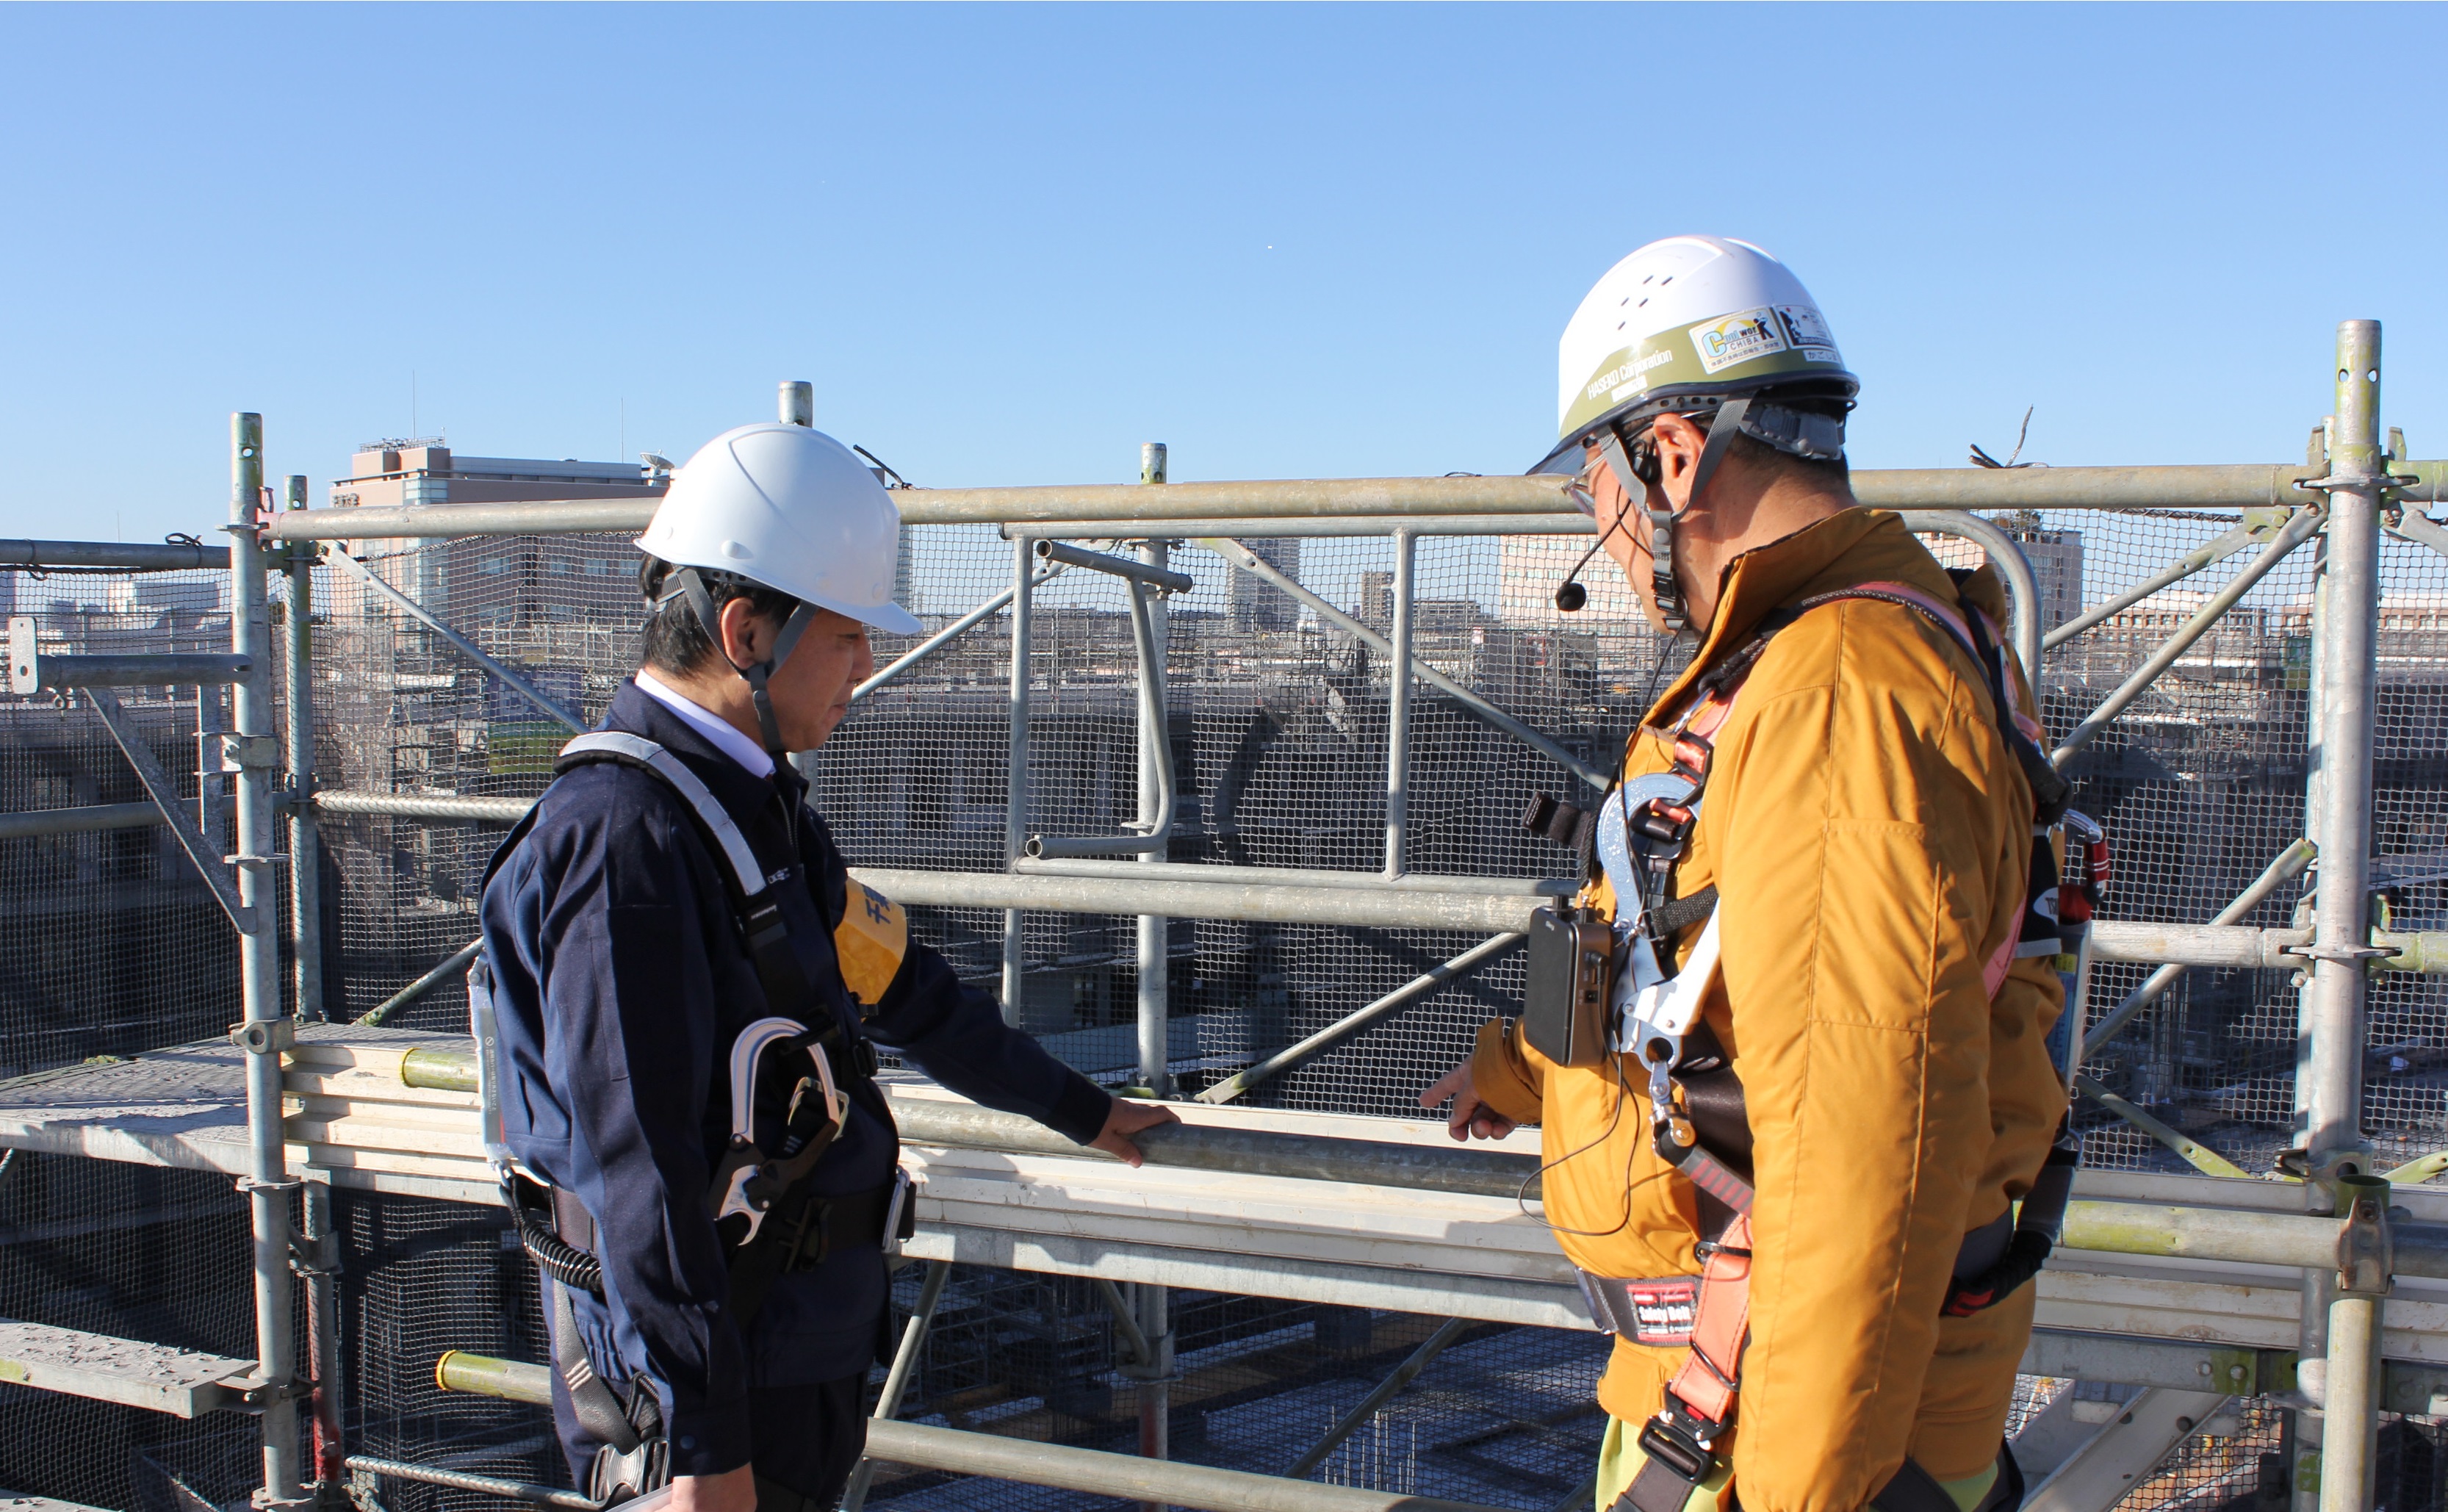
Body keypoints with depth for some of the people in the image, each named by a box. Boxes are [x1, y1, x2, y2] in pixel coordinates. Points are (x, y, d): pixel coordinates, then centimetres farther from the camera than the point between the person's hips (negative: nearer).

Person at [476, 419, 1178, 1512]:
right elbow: (636, 1167, -25)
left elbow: (893, 983, 20)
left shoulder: (750, 804, 10)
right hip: (702, 1373, -9)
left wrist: (1077, 1109, 28)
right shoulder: (625, 837, -22)